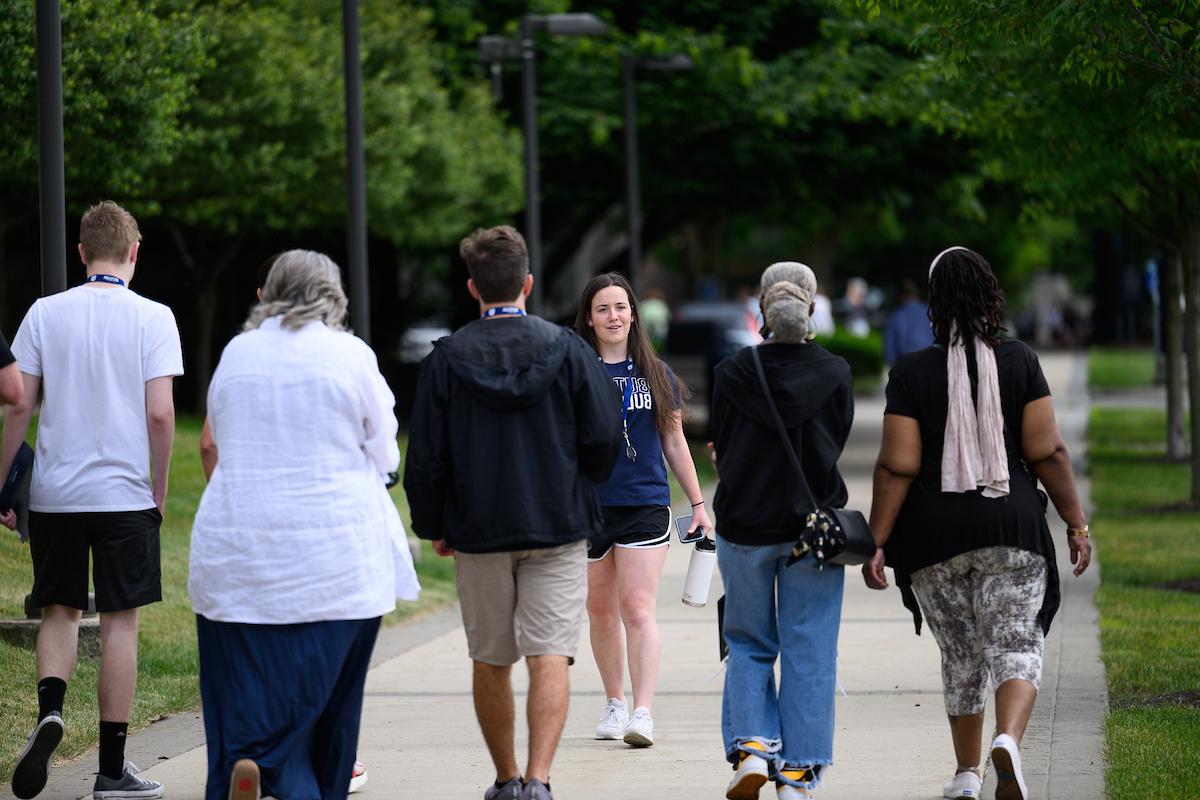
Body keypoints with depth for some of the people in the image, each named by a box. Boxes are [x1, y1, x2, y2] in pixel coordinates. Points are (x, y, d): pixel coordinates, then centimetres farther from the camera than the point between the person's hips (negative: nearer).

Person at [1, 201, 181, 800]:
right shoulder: (153, 318, -4)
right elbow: (160, 413, -9)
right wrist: (159, 491, 2)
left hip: (54, 495, 2)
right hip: (125, 494, -2)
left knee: (60, 611, 15)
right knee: (119, 623, 4)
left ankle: (49, 711, -11)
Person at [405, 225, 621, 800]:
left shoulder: (446, 359, -3)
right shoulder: (567, 349, -3)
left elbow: (425, 456, -2)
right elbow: (606, 435, -3)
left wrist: (433, 527, 11)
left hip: (477, 531, 1)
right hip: (558, 526, -1)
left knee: (490, 663, 14)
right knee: (549, 658, -6)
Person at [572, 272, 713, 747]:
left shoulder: (655, 374, 7)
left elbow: (674, 442, 14)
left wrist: (697, 504, 13)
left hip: (645, 506, -1)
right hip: (588, 507, 1)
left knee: (638, 610, -10)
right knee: (601, 611, 11)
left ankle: (643, 712, -16)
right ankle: (614, 703, 26)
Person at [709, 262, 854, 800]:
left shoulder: (732, 374, -7)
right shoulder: (834, 373, -5)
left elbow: (721, 449, 0)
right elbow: (835, 446, 3)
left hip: (744, 526, 0)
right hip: (814, 524, 0)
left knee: (749, 643, 15)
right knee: (808, 650, 6)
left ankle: (750, 743, -3)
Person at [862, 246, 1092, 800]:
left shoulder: (912, 372, -5)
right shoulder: (1019, 361, -2)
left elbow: (897, 466, -9)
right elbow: (1047, 451, -4)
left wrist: (876, 541, -4)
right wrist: (1076, 523, 4)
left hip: (935, 535, 1)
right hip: (1011, 526, -1)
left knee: (961, 656, 15)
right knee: (1016, 646, -1)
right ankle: (1008, 740, -28)